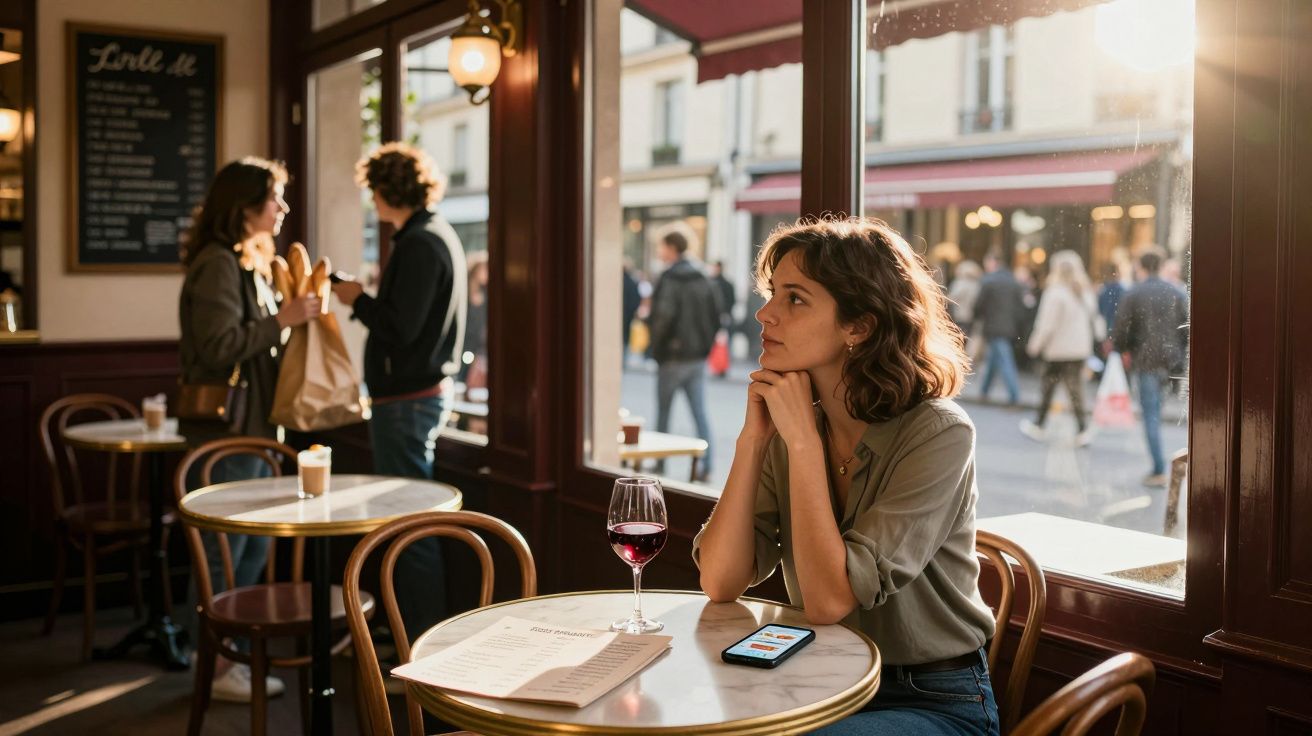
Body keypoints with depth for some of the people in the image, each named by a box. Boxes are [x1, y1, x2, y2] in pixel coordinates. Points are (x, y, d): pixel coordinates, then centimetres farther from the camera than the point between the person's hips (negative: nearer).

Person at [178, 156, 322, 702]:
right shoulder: (217, 264, -14)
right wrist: (282, 320, -18)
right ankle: (214, 669, 10)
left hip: (253, 428, 10)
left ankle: (233, 657, 24)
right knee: (222, 554, -1)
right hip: (224, 430, -10)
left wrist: (294, 314, 8)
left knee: (253, 551, 14)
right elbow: (218, 346, -22)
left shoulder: (250, 264, 17)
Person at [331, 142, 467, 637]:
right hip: (427, 389, 11)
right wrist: (365, 299, 11)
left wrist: (358, 300, -8)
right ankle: (419, 631, 25)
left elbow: (400, 328, -23)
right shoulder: (437, 235, 15)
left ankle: (426, 638, 1)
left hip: (408, 400, -11)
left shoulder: (419, 244, -16)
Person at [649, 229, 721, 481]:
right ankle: (706, 465, -1)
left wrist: (657, 346, -10)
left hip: (673, 356, -6)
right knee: (700, 413, 4)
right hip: (698, 357, 6)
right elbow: (715, 315, 10)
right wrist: (705, 344, 12)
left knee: (663, 412, 8)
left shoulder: (670, 280, -13)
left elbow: (664, 315, -23)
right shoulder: (702, 279, 10)